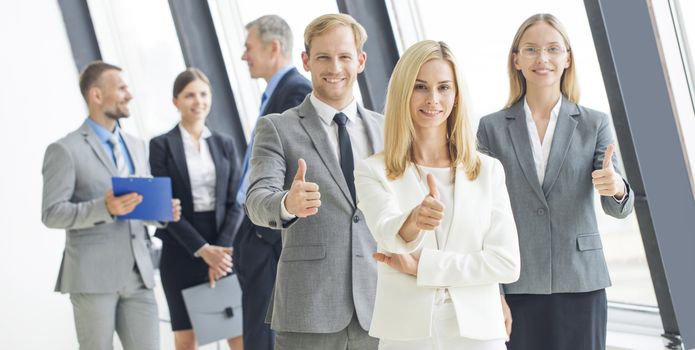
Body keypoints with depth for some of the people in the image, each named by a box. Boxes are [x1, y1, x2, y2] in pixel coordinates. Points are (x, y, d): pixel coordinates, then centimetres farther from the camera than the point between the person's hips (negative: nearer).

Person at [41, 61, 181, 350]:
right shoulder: (66, 150, -5)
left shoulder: (135, 146, 17)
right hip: (93, 276, -6)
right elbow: (51, 213, -10)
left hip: (138, 274, 6)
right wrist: (104, 208, -24)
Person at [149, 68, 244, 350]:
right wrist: (202, 249, -14)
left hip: (224, 249, 2)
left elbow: (235, 203, 5)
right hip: (181, 253, -2)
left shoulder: (225, 144, 10)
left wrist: (222, 247, -10)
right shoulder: (161, 146, 0)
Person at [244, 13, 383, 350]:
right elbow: (257, 201, -13)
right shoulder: (277, 128, 0)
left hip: (378, 309, 3)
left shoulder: (385, 129, 12)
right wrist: (288, 204, -35)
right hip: (309, 312, -3)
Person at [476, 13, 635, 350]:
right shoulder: (492, 128, 4)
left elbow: (617, 208, -3)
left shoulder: (595, 124, 4)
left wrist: (617, 187, -27)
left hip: (580, 283, 0)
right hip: (516, 286, 0)